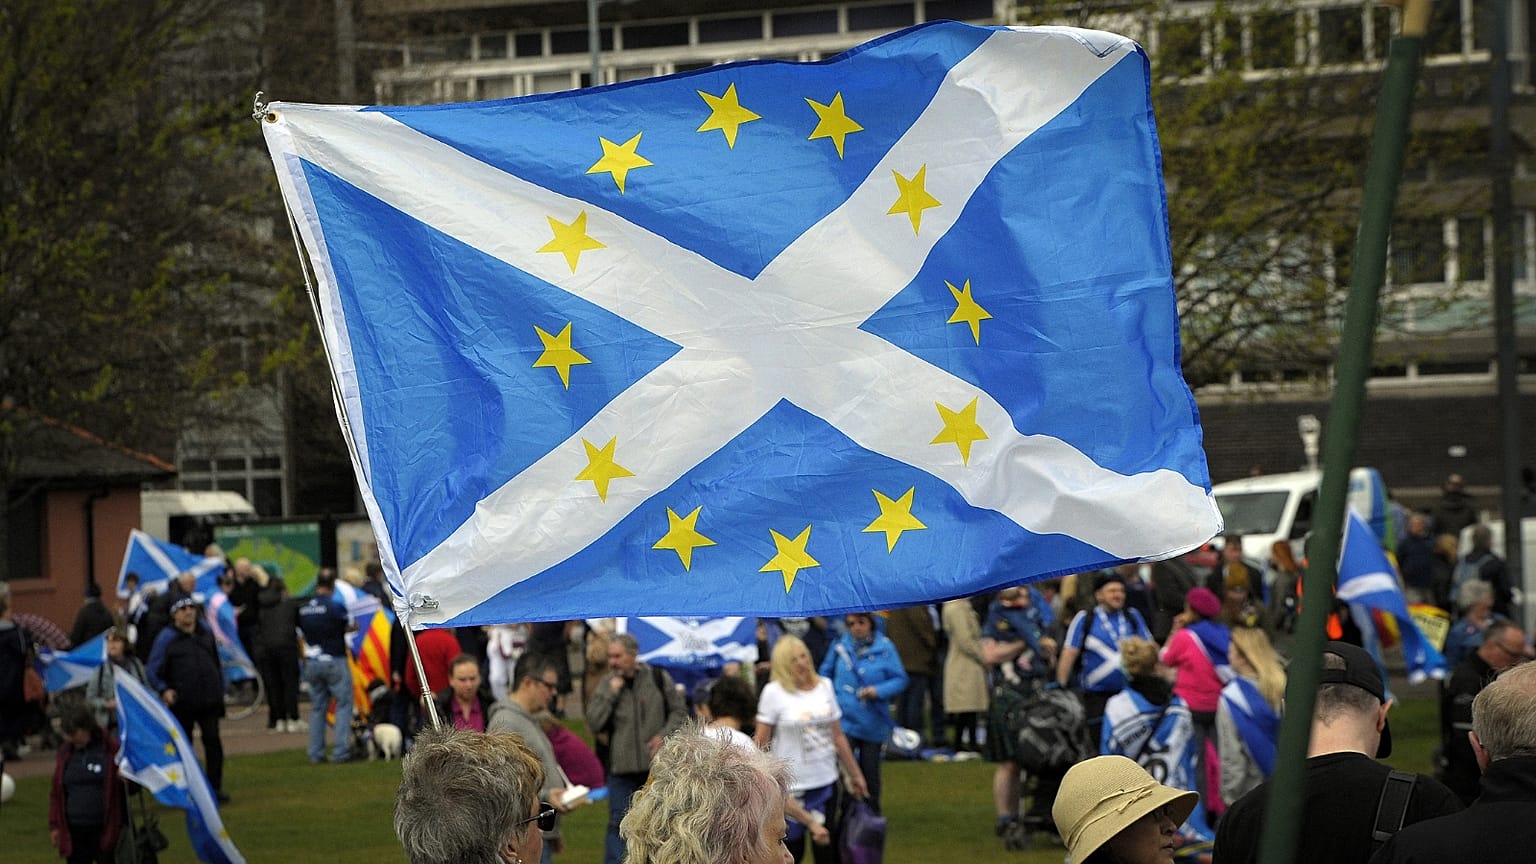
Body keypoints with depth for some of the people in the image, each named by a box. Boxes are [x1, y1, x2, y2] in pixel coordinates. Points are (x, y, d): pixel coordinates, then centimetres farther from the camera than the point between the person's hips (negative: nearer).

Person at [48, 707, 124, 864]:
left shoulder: (112, 750, -6)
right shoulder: (65, 754, 8)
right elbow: (56, 793, 12)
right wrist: (54, 825, 8)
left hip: (105, 830, -4)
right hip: (75, 831, 4)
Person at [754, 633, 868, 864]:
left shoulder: (824, 686, 7)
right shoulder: (773, 693, -7)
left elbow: (838, 736, 15)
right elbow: (761, 742, -6)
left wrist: (855, 774, 18)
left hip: (825, 782, 4)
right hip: (789, 785, -4)